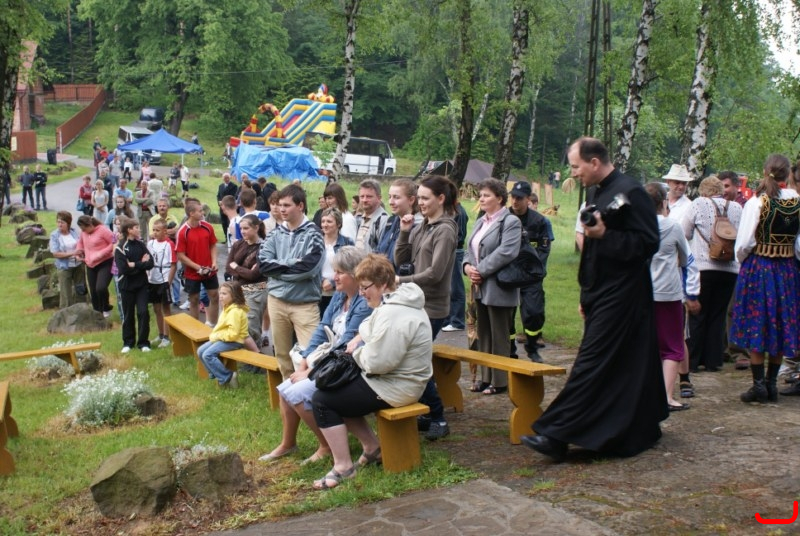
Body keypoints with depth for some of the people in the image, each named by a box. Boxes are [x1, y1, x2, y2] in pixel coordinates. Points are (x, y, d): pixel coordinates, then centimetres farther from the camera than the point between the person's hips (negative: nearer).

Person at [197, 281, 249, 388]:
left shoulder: (235, 311, -22)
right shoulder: (227, 308, 12)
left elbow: (232, 333, -26)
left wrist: (217, 336, -16)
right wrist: (215, 335, 4)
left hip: (234, 341, -11)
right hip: (223, 338, 11)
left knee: (208, 355, -22)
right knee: (200, 351, 4)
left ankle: (227, 378, -14)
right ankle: (216, 374, 11)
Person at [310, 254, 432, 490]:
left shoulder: (392, 314, -26)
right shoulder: (398, 301, 9)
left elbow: (377, 362, -30)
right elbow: (368, 330, 19)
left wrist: (357, 349, -10)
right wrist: (361, 342, -3)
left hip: (394, 388, -11)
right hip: (398, 379, 11)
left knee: (321, 400, -6)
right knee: (336, 390, 21)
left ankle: (343, 466, -1)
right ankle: (372, 446, 22)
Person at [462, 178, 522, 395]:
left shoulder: (511, 222, -10)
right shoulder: (481, 222, 17)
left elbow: (506, 252, -21)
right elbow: (470, 249, 16)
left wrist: (481, 270, -19)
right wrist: (468, 266, -5)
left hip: (498, 289, -8)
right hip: (481, 288, 8)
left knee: (499, 337, 0)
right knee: (483, 335, 14)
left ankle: (500, 381, 10)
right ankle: (486, 377, 23)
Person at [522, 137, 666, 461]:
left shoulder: (629, 192, -14)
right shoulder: (601, 193, 15)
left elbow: (648, 242, -18)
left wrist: (604, 235, -26)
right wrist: (586, 296, 21)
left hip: (620, 298, -9)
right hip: (603, 297, 10)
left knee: (592, 364, -10)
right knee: (627, 367, 15)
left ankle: (556, 435, -11)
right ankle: (640, 431, 26)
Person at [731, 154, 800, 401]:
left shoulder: (757, 202, -13)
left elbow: (744, 243, -12)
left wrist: (742, 261, 7)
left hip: (758, 268, -4)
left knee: (756, 327, 5)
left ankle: (759, 384, 5)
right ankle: (772, 384, 19)